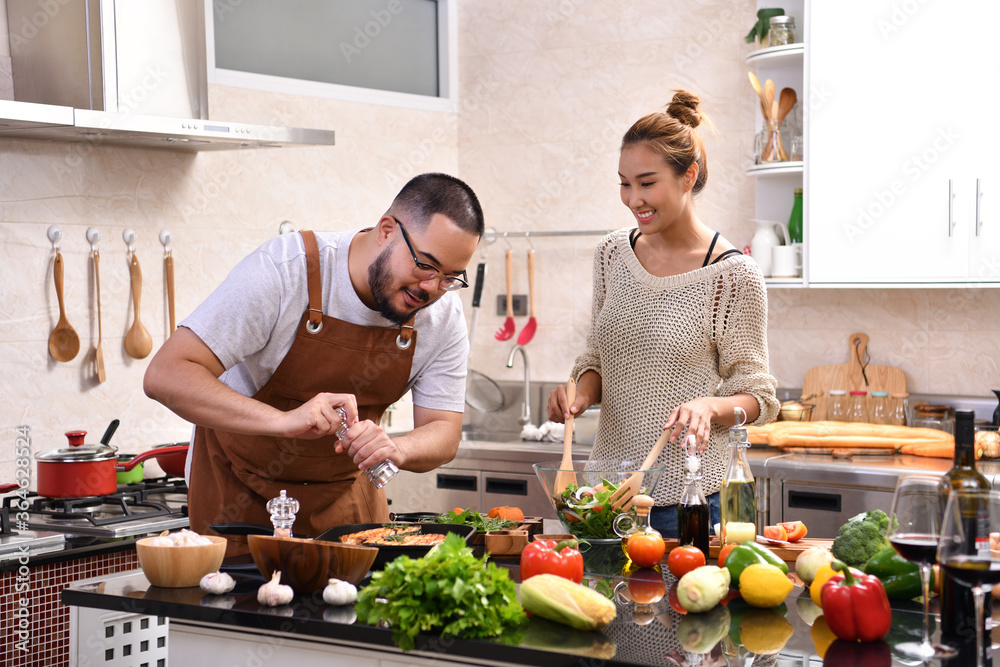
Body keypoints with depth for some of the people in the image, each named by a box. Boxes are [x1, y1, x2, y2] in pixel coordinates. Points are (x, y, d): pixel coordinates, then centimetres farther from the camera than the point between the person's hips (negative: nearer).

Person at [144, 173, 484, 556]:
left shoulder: (443, 315, -13)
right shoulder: (284, 271, -28)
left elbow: (443, 433, -10)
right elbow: (164, 376, -33)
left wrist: (394, 449, -35)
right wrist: (284, 420, -46)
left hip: (346, 493, 4)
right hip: (241, 491, -4)